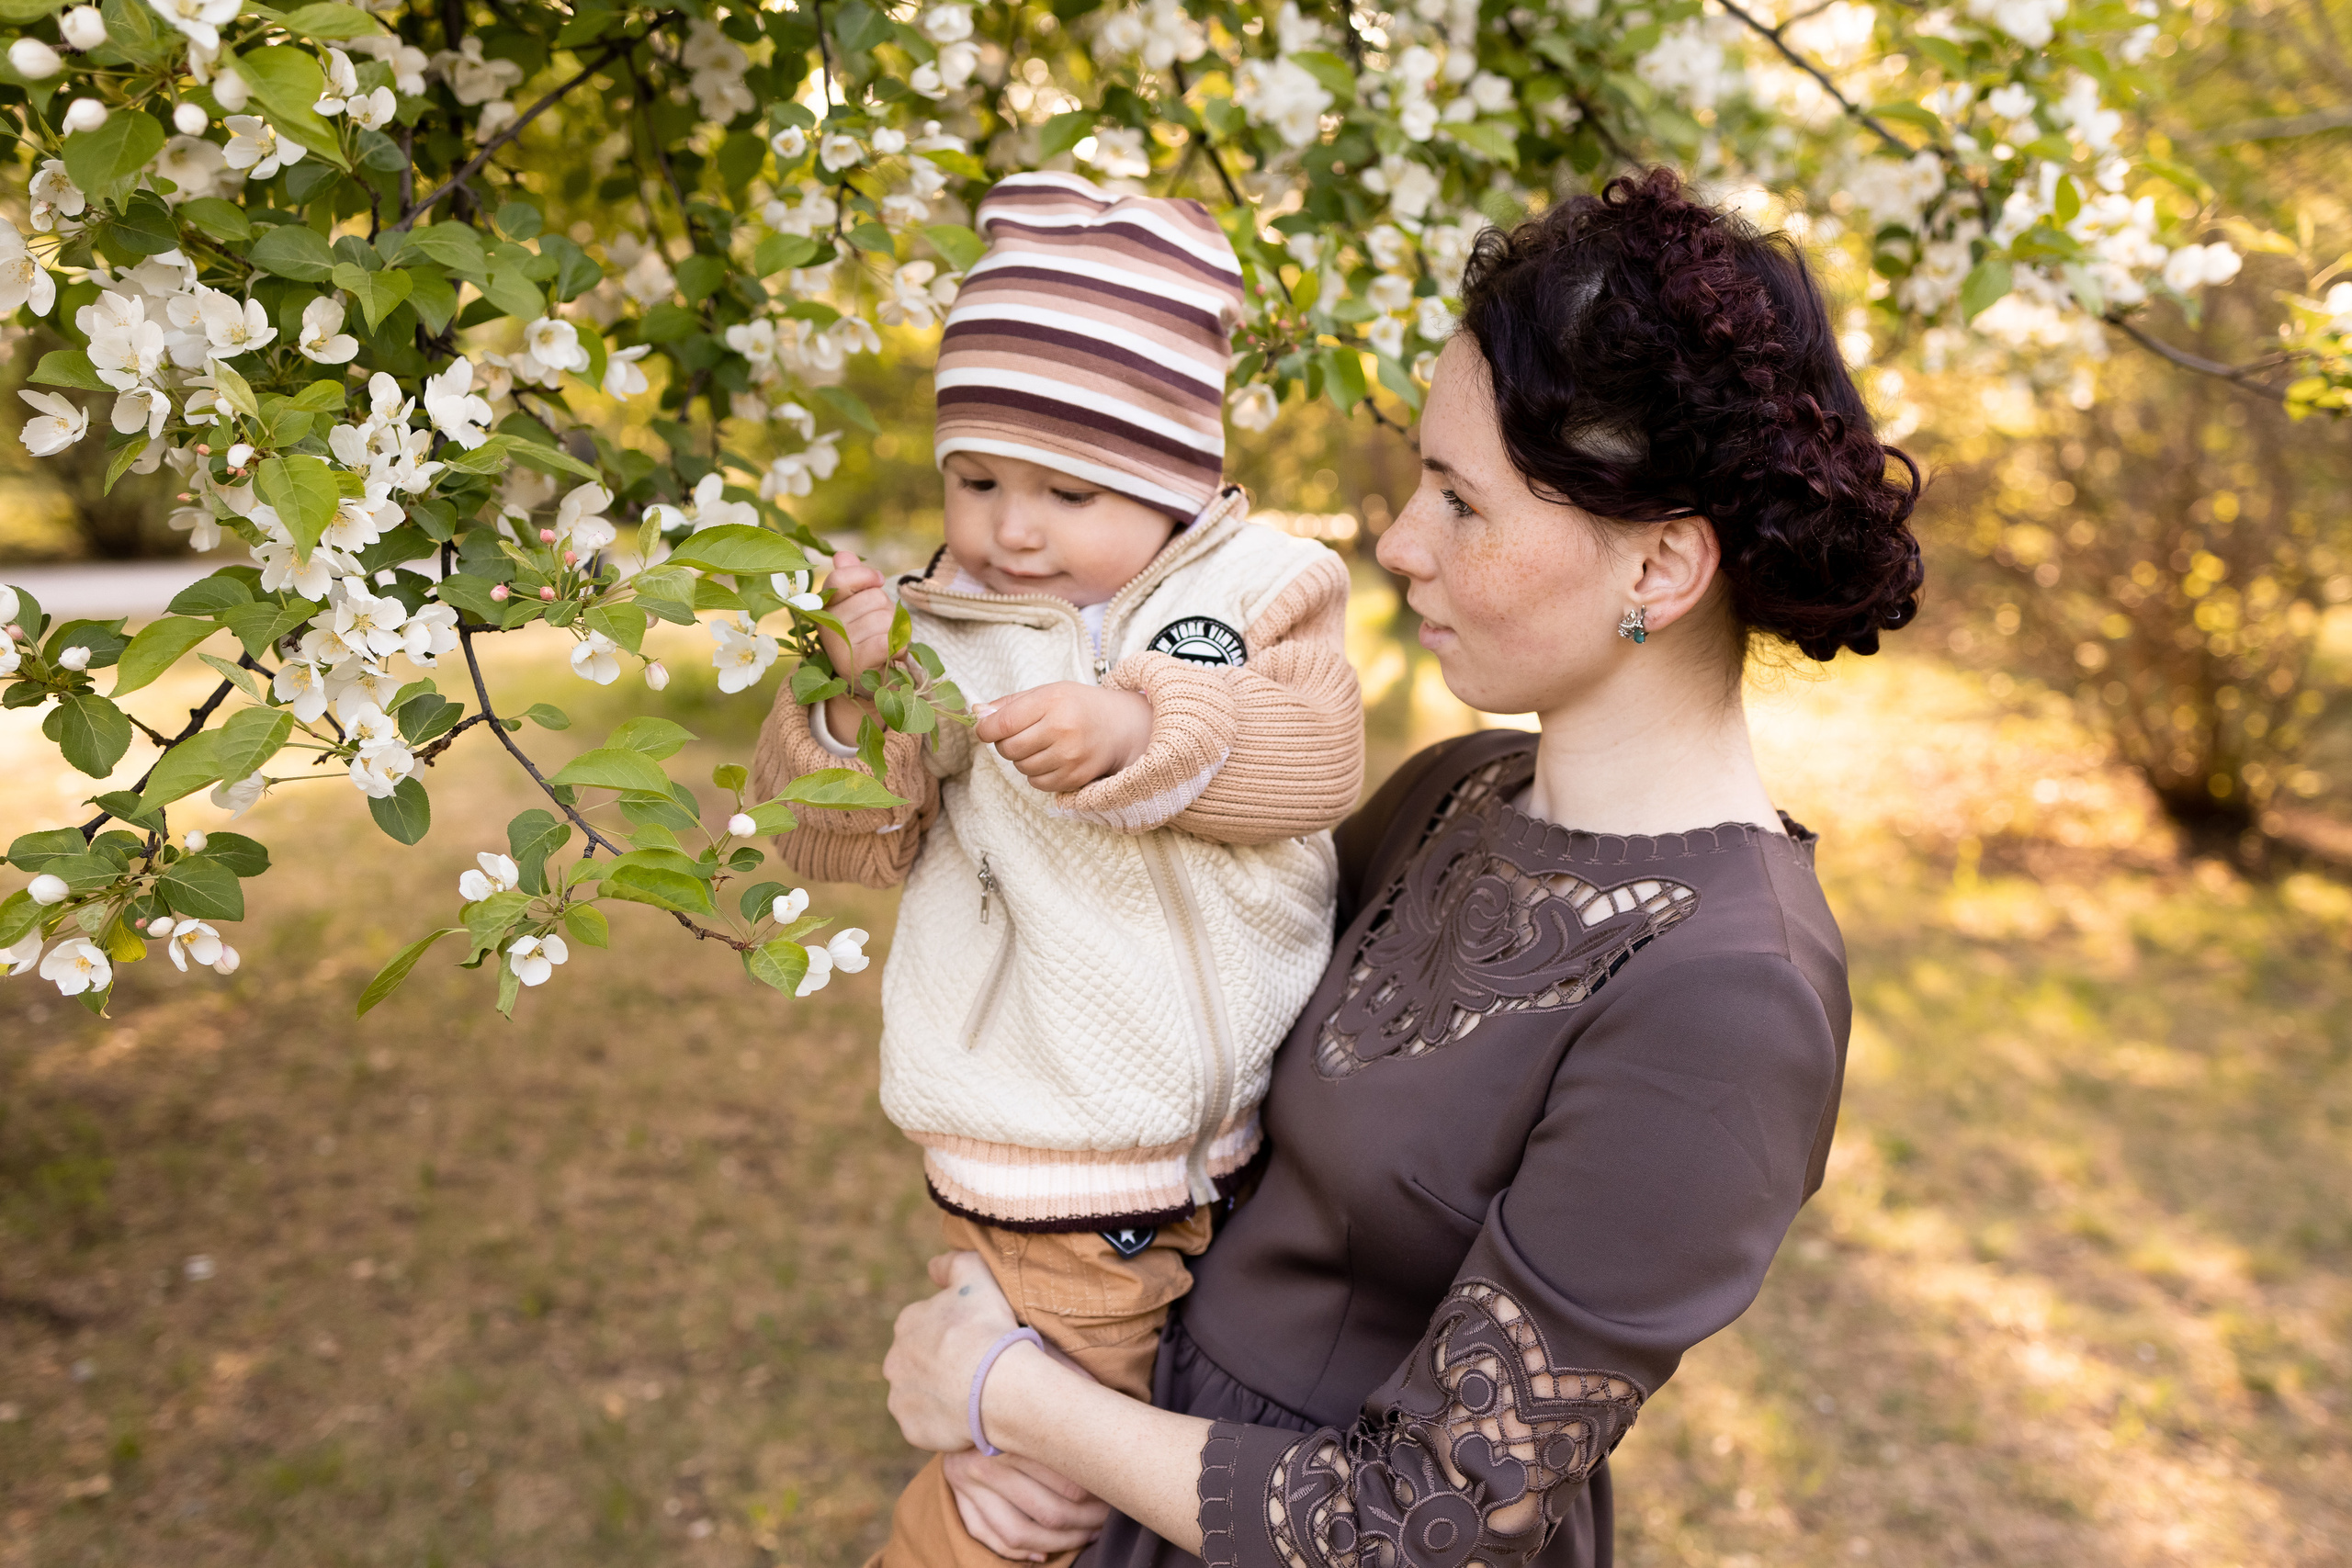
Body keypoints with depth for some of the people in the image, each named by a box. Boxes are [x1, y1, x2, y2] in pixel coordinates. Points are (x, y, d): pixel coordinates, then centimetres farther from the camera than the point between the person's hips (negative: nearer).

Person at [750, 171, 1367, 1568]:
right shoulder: (937, 630, -6)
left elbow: (1321, 755, -15)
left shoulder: (1257, 586, -3)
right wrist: (849, 704, -23)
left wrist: (1142, 731, -30)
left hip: (1262, 1124, 3)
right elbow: (842, 842, -5)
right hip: (1063, 1179, -2)